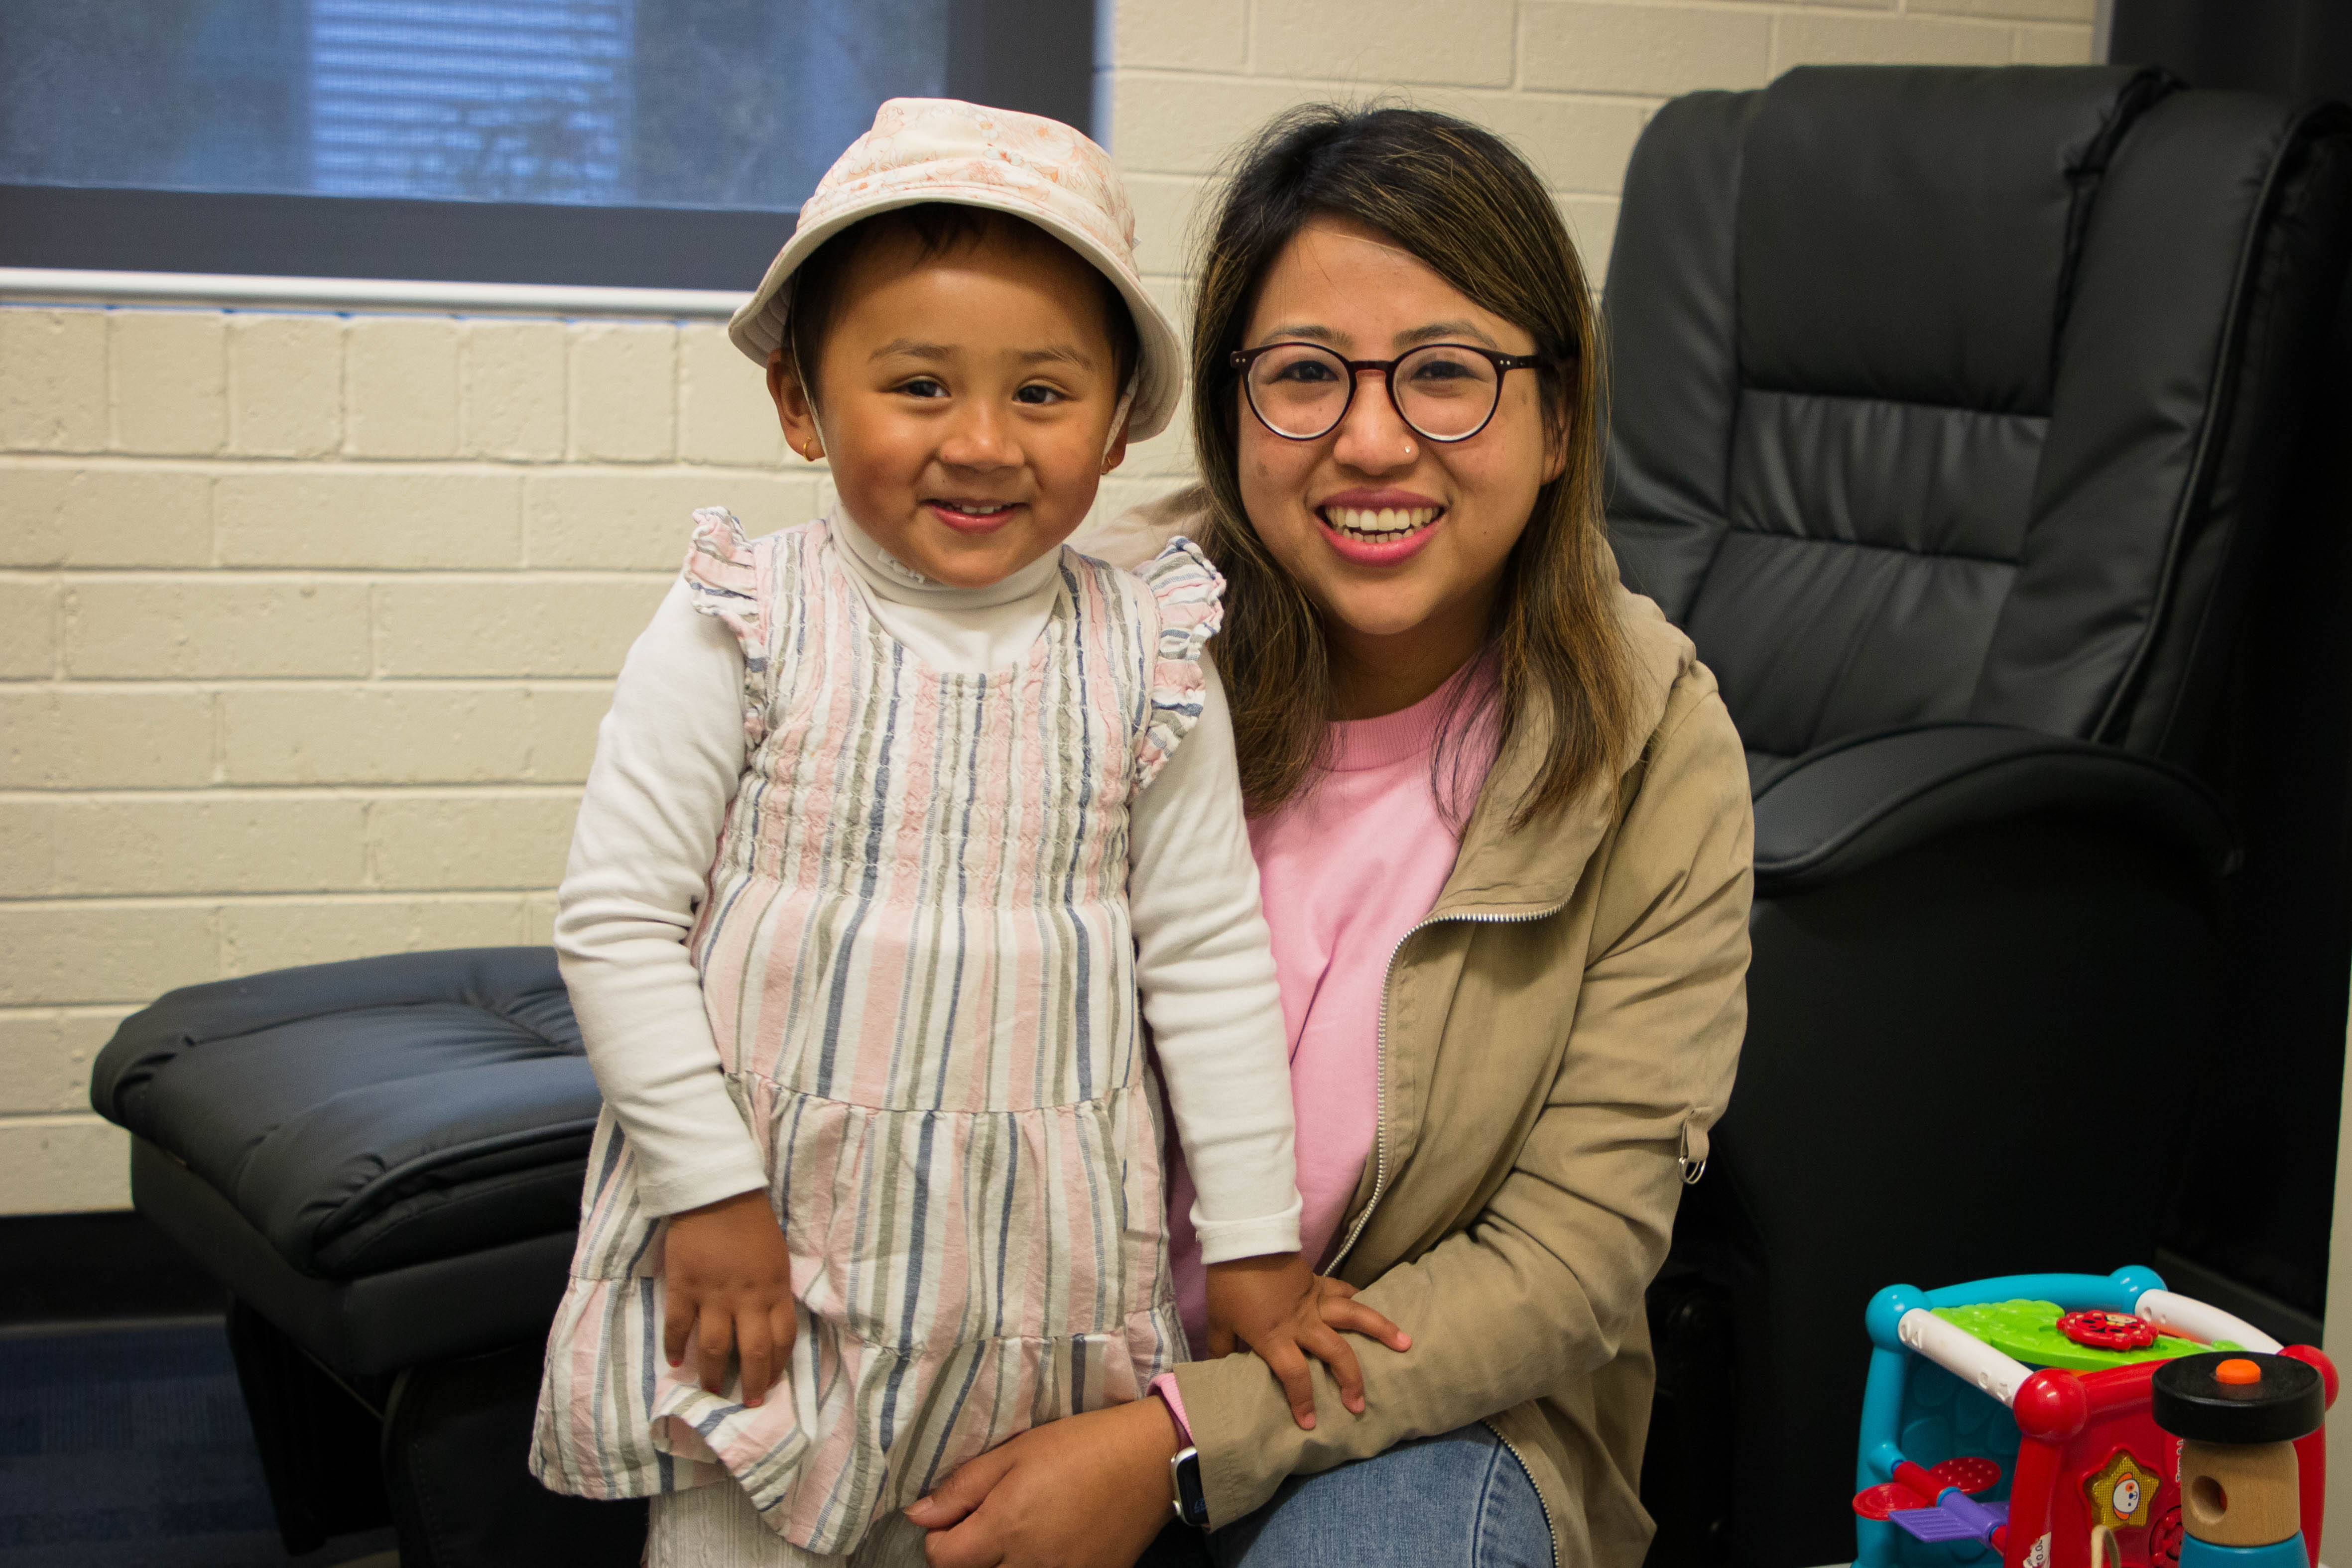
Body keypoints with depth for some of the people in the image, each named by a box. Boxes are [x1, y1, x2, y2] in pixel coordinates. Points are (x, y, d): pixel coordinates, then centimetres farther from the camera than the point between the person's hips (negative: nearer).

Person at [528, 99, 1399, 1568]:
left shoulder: (1147, 659, -1)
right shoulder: (742, 630, -9)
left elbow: (1208, 956, 4)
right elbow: (617, 920, -7)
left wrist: (1256, 1239, 6)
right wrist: (707, 1190, -10)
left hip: (1042, 1266, 2)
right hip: (769, 1234, -2)